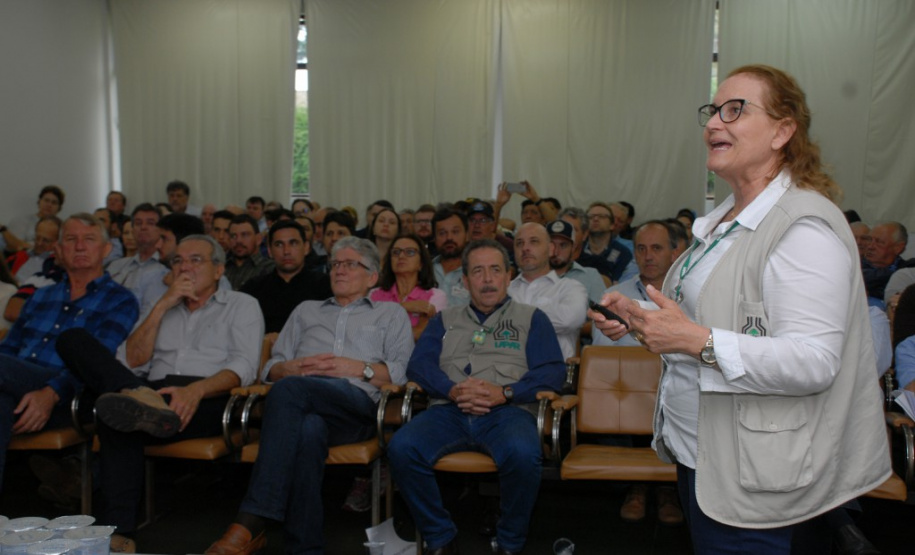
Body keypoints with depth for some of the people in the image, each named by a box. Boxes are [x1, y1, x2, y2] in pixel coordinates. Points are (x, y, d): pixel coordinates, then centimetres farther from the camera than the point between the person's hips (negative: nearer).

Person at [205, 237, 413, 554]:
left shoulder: (391, 314, 29)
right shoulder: (306, 310, 37)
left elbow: (404, 373, 12)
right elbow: (271, 368, 27)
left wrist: (359, 368, -3)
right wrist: (292, 367, 3)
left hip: (358, 405, -2)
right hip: (301, 406, 3)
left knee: (289, 390, -37)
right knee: (308, 428, -40)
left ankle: (250, 525, -43)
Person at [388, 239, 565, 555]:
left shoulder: (531, 318, 19)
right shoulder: (445, 320, 26)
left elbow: (553, 371, 5)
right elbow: (419, 364, 11)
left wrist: (505, 393, -11)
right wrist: (453, 390, -10)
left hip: (507, 411, -2)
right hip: (448, 411, 2)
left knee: (523, 453, -36)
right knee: (401, 447, -28)